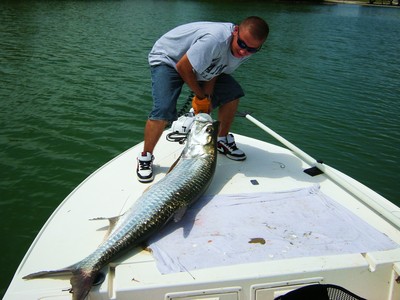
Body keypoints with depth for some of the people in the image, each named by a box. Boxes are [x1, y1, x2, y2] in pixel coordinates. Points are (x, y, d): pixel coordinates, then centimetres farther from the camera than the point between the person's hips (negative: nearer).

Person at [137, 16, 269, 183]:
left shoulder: (245, 51, -14)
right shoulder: (215, 39, -40)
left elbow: (215, 72, -5)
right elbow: (183, 67, -30)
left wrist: (207, 96, -18)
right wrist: (200, 96, -17)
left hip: (202, 63, 7)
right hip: (167, 58, -7)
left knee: (233, 93, -4)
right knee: (163, 111, -25)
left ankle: (223, 141, 15)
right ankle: (145, 157, -4)